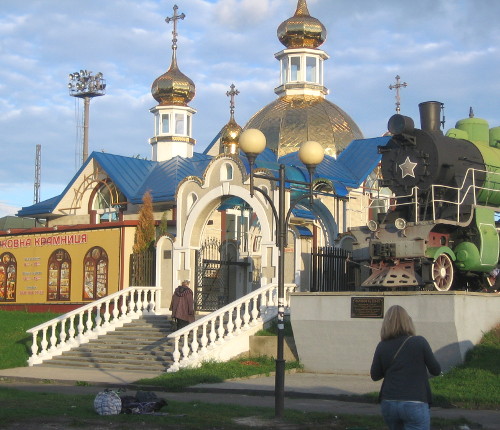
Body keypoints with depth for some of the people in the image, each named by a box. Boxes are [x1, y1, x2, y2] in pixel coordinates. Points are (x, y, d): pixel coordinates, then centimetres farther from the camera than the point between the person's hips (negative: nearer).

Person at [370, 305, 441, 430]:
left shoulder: (382, 346, 1)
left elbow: (375, 375, 9)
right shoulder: (419, 342, -6)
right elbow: (436, 370, 2)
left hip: (388, 404, 4)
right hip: (415, 404, -4)